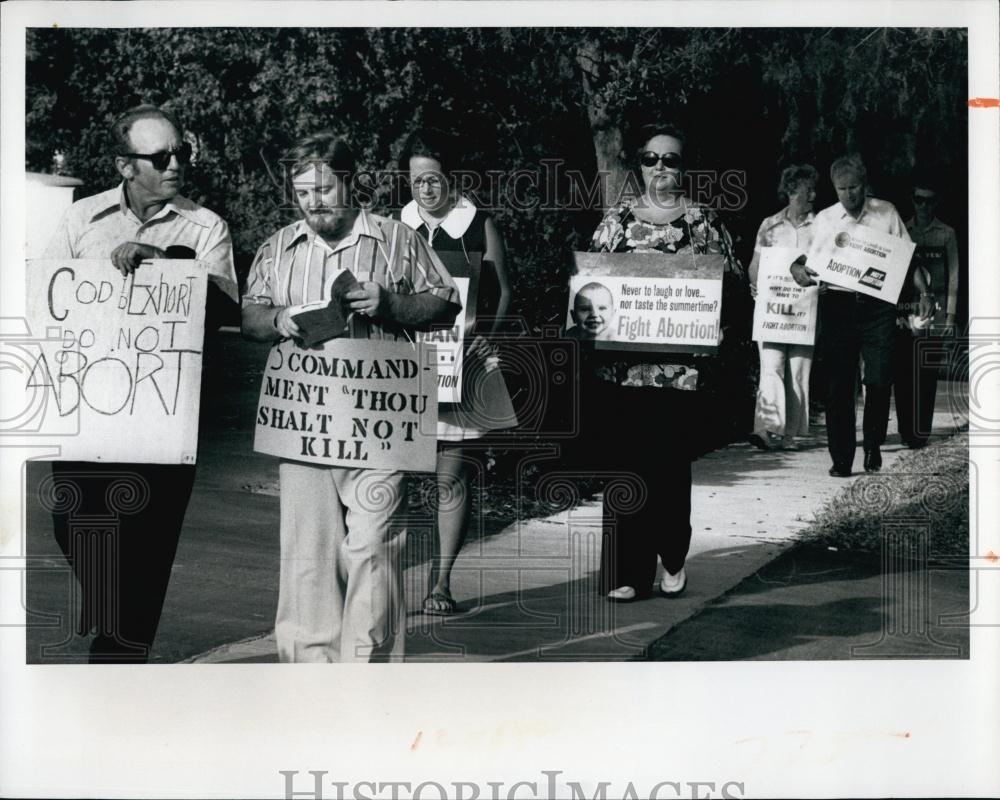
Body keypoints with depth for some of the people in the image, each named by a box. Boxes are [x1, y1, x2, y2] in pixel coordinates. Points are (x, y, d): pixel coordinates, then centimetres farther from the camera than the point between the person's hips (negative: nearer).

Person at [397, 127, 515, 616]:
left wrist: (484, 336, -11)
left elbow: (502, 292, 5)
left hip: (462, 361, -2)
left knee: (450, 474, -2)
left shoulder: (479, 225, 3)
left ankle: (441, 582, 4)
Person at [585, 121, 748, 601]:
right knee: (623, 466, -1)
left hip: (681, 367, -1)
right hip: (619, 362, 2)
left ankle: (673, 559, 23)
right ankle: (627, 572, 8)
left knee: (670, 466, -1)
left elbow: (735, 283, 6)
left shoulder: (704, 221, 7)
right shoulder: (617, 220, 12)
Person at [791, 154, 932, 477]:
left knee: (879, 378, -7)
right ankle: (841, 458, 7)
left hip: (878, 304, -1)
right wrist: (797, 268, -16)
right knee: (839, 385, 0)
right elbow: (809, 258, 7)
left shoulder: (886, 212, 7)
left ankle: (873, 445, 17)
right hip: (837, 303, 1)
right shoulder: (823, 219, 8)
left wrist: (923, 292, -1)